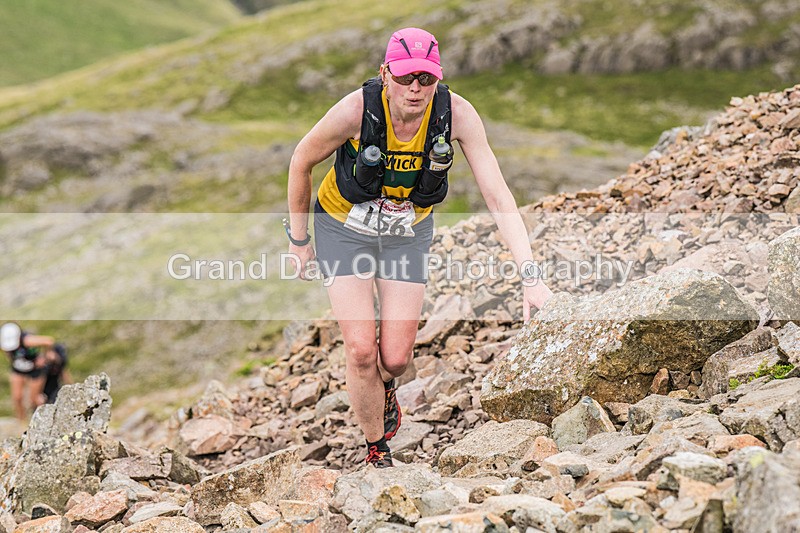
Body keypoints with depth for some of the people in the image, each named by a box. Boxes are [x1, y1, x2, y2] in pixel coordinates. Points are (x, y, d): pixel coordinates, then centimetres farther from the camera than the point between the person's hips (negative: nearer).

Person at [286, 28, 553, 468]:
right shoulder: (357, 109, -30)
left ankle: (383, 389, 39)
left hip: (408, 232, 2)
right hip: (344, 228, -2)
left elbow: (497, 194, -28)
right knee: (361, 350, -12)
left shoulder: (456, 113, -26)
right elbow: (301, 162, -12)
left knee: (396, 359, -1)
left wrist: (530, 276, -36)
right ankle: (377, 453, 12)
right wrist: (298, 240, -4)